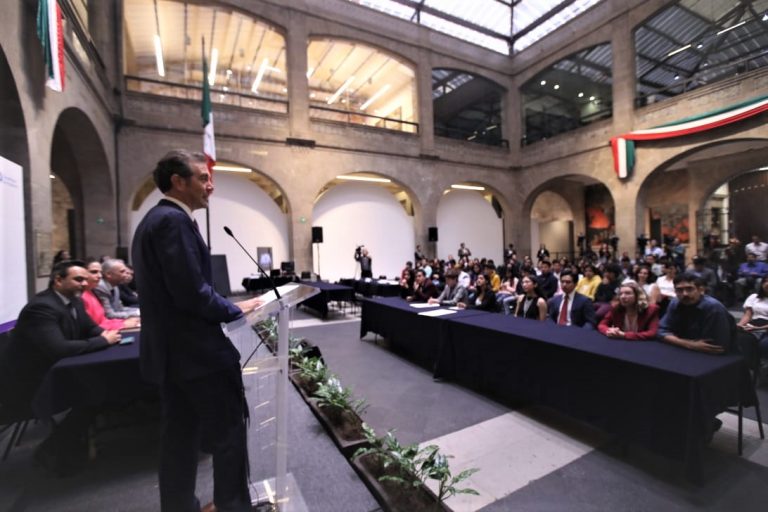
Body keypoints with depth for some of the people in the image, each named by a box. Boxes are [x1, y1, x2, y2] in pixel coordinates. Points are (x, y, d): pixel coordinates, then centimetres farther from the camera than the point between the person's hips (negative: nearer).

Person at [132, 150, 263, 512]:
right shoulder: (174, 220, -18)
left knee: (181, 435, 20)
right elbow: (193, 292, -25)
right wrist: (234, 310, -9)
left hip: (170, 348, 10)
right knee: (229, 431, 7)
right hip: (195, 350, -10)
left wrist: (226, 307, 11)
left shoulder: (153, 219, 15)